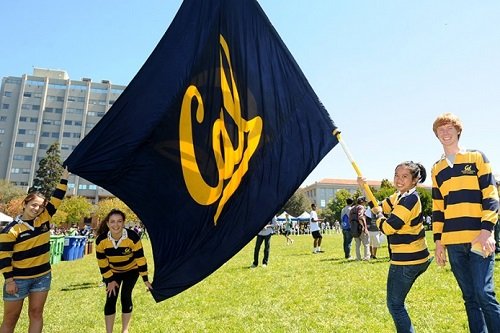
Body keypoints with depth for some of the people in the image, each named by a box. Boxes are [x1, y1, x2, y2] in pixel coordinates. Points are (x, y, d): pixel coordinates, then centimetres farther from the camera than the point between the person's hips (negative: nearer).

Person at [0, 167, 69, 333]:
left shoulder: (45, 218, -1)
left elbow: (56, 199, -2)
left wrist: (64, 178, -6)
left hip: (43, 276, 4)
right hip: (18, 279, -4)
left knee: (36, 313, 9)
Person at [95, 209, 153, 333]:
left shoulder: (133, 237, -33)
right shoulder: (101, 240, -26)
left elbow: (140, 259, -24)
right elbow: (102, 262, -13)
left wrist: (145, 280, -20)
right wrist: (110, 280, -11)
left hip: (131, 270, -2)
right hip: (112, 272, 2)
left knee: (126, 297, -7)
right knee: (110, 299, -4)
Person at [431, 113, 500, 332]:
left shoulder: (477, 157, 5)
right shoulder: (437, 169, 16)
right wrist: (438, 241, 13)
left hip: (479, 238, -4)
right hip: (453, 242, 4)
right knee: (470, 297, 9)